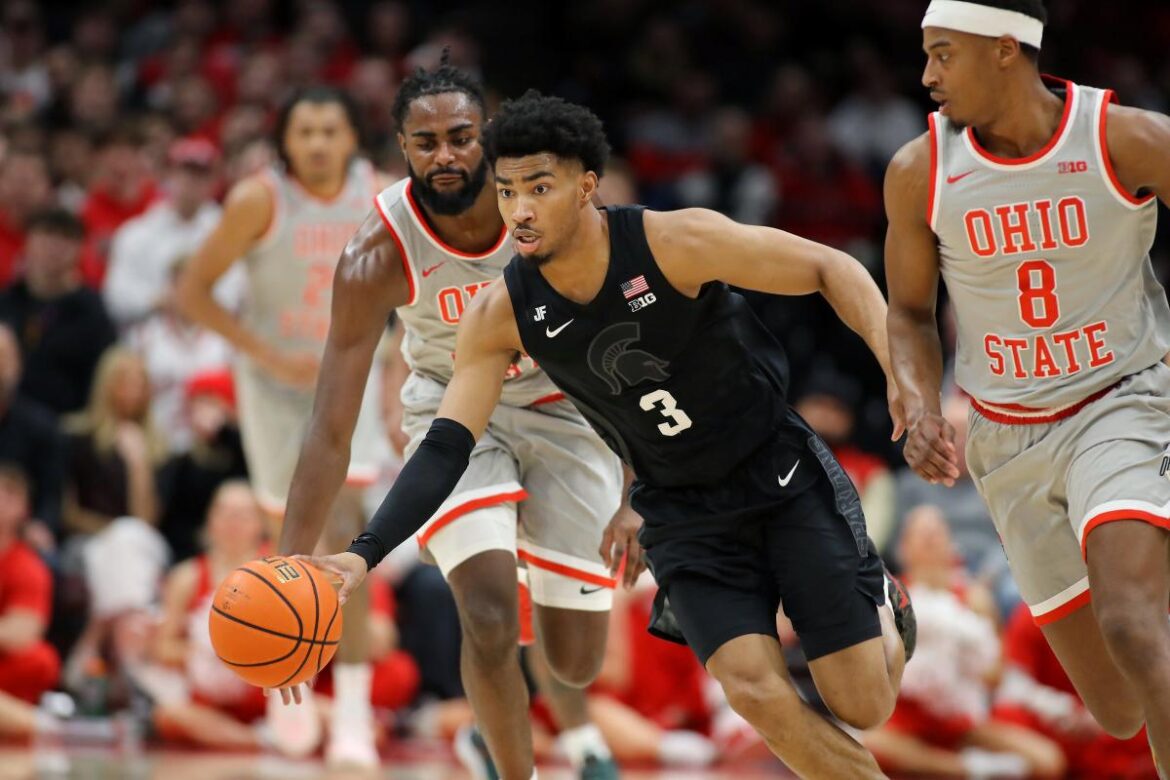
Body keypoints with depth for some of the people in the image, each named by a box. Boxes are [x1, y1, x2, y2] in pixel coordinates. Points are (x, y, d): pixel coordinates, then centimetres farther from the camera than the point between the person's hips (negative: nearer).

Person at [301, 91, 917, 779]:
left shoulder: (677, 242, -22)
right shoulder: (501, 316, -12)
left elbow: (831, 269, -13)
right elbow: (445, 447, -12)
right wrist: (365, 554, -26)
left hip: (784, 475, -2)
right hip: (682, 512, 2)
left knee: (865, 705, -6)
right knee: (758, 694, -19)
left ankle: (881, 608, 29)